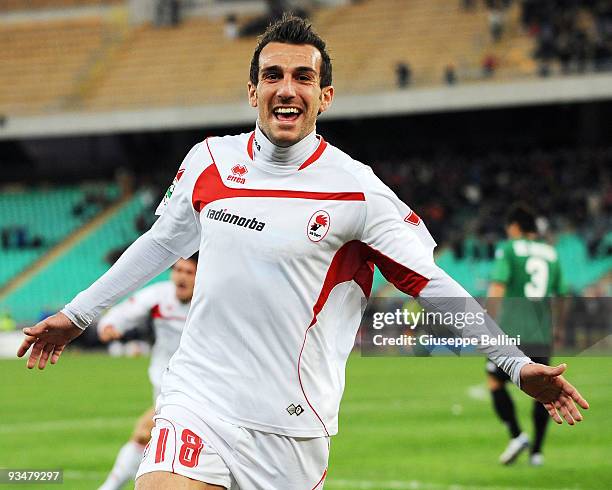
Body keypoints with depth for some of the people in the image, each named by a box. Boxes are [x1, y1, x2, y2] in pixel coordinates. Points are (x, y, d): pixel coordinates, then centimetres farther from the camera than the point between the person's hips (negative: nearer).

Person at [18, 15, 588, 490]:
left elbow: (435, 287, -3)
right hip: (197, 398, 2)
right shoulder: (210, 161, 4)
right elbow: (162, 243, 21)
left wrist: (517, 364, -10)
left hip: (291, 427, -2)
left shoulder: (356, 190, -7)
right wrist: (77, 313, 29)